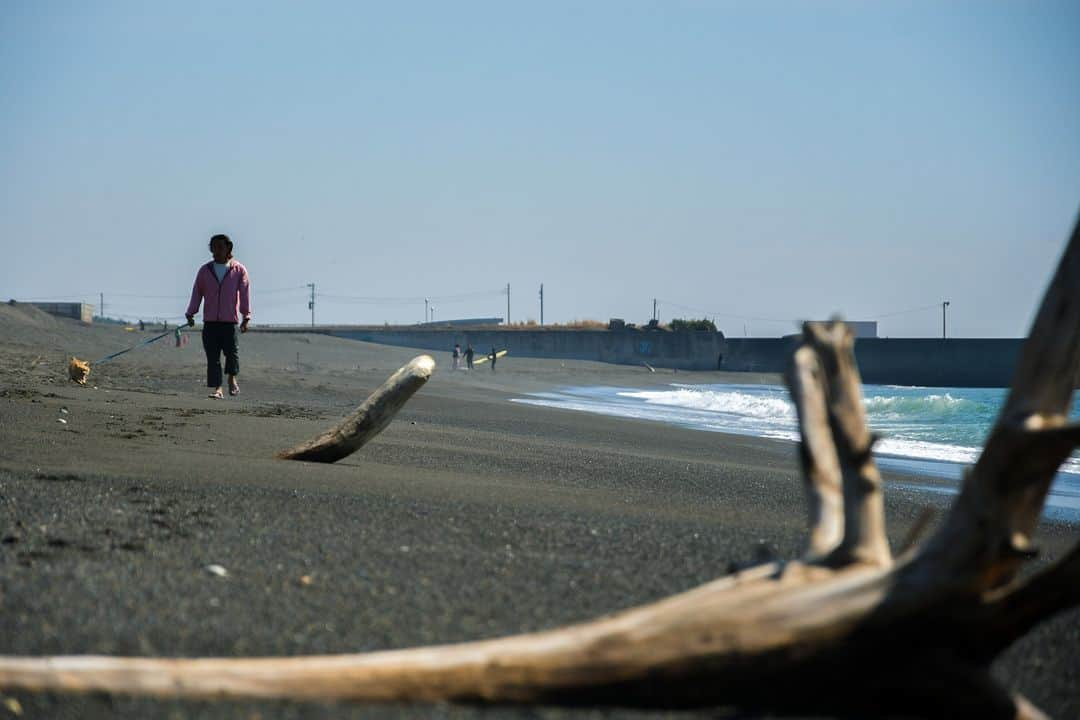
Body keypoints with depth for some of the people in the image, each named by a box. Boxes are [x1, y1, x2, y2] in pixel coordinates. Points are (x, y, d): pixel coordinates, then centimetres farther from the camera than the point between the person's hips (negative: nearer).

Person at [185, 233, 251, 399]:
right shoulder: (205, 270, 11)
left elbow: (245, 293, -1)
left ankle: (232, 380, 20)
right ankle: (217, 389, 0)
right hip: (210, 322, 2)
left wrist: (246, 317, -8)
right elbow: (196, 293, 12)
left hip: (230, 321, -2)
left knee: (232, 351, -8)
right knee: (212, 357, -2)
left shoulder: (239, 270, 5)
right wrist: (190, 314, 5)